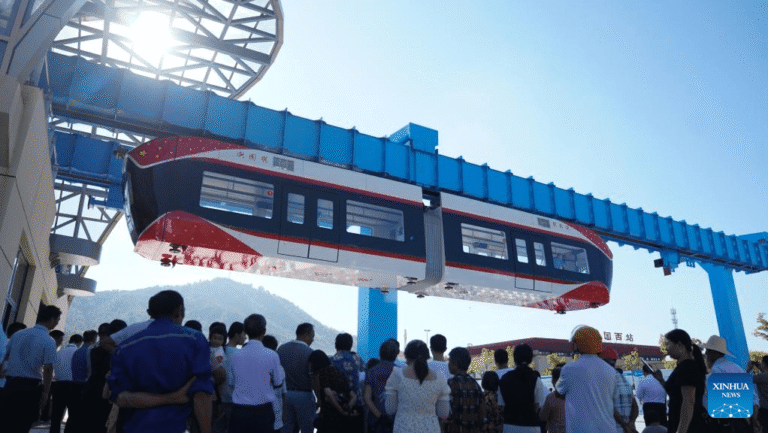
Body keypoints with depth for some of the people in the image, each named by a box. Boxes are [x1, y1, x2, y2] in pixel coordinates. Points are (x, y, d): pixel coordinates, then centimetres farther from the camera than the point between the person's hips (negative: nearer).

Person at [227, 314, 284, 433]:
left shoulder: (236, 355, -2)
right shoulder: (271, 356, -10)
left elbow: (231, 383, 8)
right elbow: (278, 383, 0)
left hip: (238, 410, 3)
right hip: (263, 410, -2)